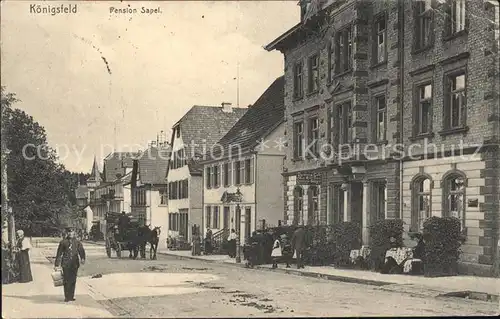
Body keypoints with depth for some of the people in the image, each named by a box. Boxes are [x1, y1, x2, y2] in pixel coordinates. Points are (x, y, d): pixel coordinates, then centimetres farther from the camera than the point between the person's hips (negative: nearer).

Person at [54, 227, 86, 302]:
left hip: (74, 264, 2)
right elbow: (59, 254, 5)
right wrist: (56, 264, 3)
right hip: (66, 264, -2)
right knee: (66, 281, -3)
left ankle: (71, 296, 15)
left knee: (73, 281, 5)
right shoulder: (63, 242, 3)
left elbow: (81, 250, 0)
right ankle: (67, 297, 4)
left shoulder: (77, 242, 9)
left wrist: (82, 258, -20)